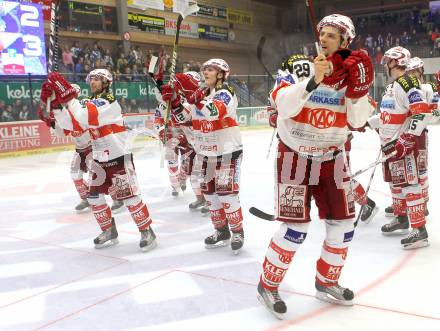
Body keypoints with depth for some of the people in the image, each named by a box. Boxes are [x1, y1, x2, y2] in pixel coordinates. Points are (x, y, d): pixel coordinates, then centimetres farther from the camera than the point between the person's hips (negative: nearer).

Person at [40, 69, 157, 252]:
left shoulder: (109, 101, -17)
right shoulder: (90, 103, 9)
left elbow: (84, 119, -32)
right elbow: (70, 124, 1)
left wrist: (67, 96, -33)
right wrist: (55, 103, -8)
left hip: (119, 157, -8)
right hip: (100, 159, 8)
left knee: (129, 196, -7)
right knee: (95, 196, 8)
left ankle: (147, 231, 6)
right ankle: (109, 231, 23)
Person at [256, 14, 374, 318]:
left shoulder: (351, 72, 1)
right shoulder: (301, 66, -11)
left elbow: (357, 121, -2)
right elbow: (282, 106, -26)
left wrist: (358, 91, -18)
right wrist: (313, 80, -37)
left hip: (331, 158, 5)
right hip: (296, 157, -5)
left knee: (343, 223, 8)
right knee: (295, 229, -9)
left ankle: (326, 282, 28)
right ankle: (268, 285, 12)